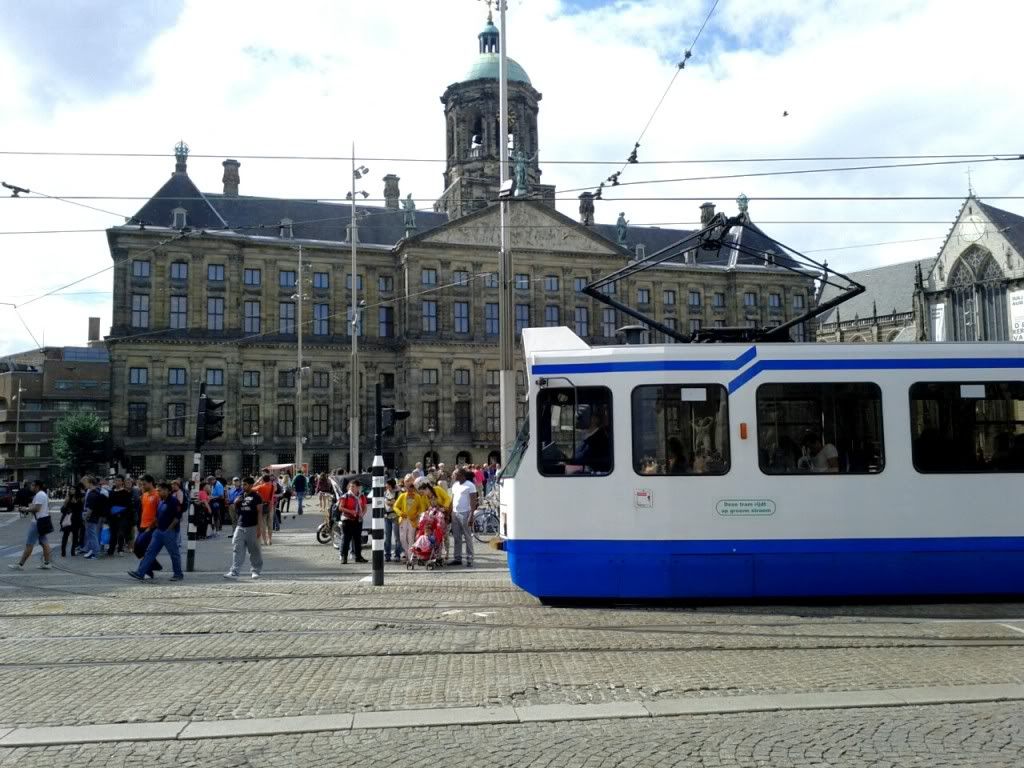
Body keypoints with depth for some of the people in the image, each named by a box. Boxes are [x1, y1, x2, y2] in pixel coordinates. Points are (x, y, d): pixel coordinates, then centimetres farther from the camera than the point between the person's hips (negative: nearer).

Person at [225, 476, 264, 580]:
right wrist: (236, 503, -3)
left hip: (252, 527, -5)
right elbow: (236, 511, 19)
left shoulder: (256, 497, -5)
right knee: (237, 549, -4)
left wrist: (259, 528, -13)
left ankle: (256, 570, 18)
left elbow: (260, 513, -7)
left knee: (254, 550, 6)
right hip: (240, 526, 5)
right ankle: (234, 572, -6)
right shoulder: (240, 496, 12)